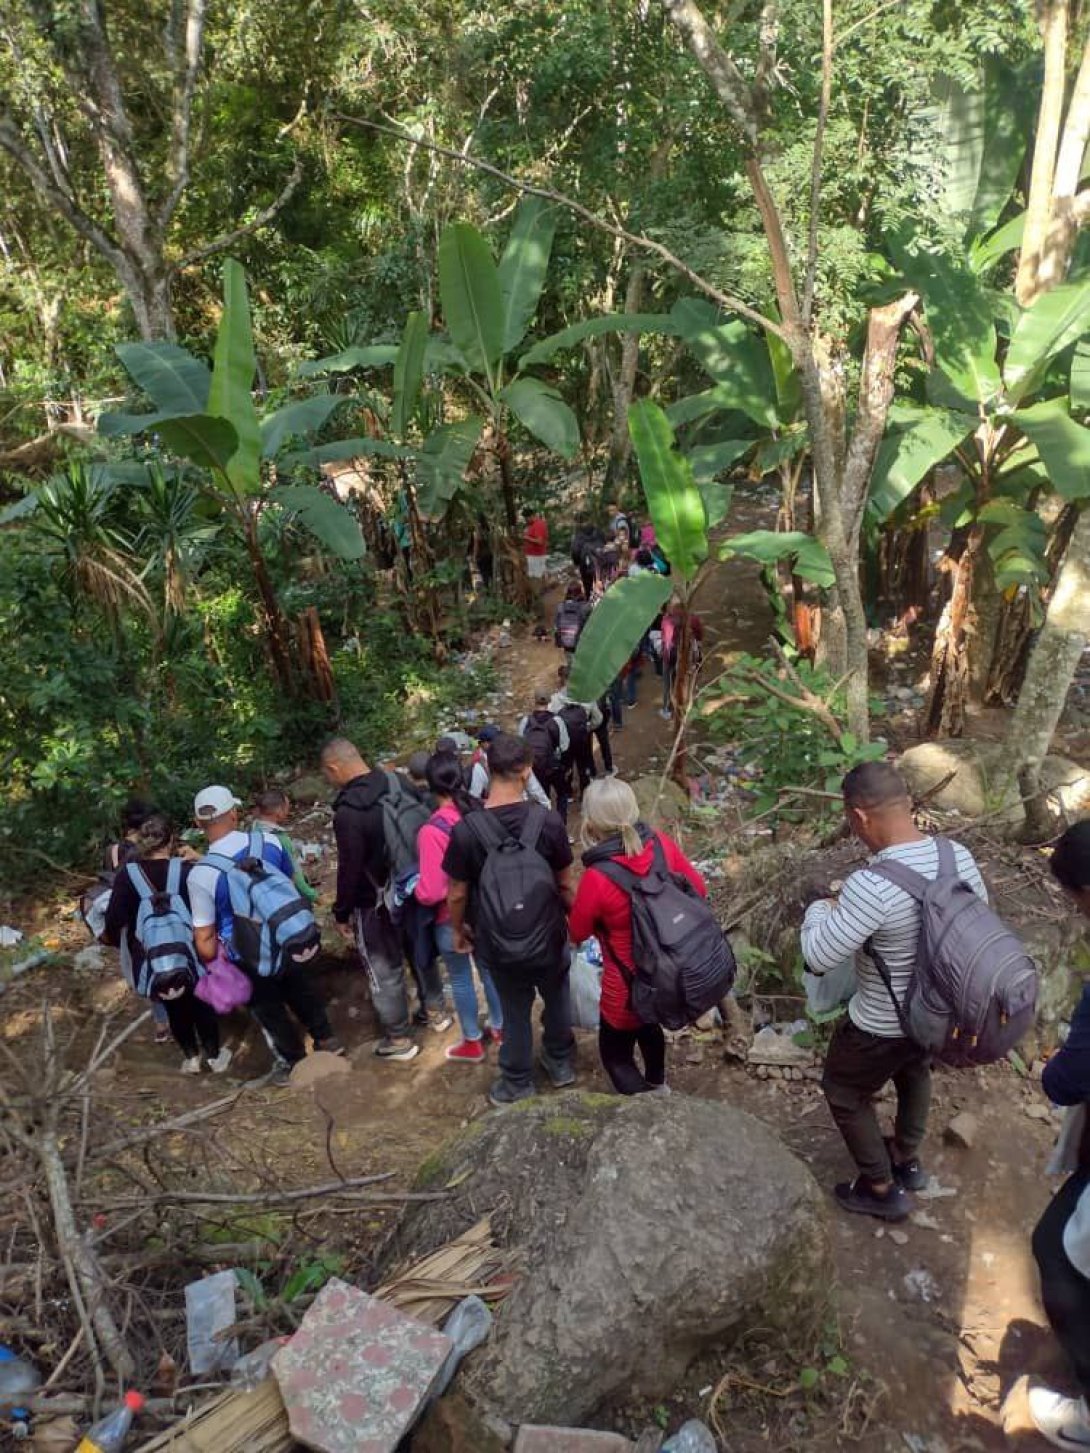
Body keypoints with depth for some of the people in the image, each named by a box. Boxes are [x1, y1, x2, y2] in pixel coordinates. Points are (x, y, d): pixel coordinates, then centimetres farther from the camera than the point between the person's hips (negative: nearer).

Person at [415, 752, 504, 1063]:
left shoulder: (432, 830, -28)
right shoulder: (481, 813, -12)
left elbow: (431, 892, -25)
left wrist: (414, 889, -5)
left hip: (453, 918, -5)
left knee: (460, 979, 16)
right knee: (489, 969, 24)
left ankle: (472, 1043, 33)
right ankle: (500, 1027, 43)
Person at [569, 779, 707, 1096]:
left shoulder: (597, 879, -31)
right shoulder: (662, 844, -18)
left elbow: (577, 933, -12)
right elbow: (699, 890, -2)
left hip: (631, 984, -6)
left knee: (615, 1055, 21)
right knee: (647, 1022, 36)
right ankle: (657, 1087, 59)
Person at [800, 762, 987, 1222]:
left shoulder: (872, 887, -37)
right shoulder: (959, 857, -14)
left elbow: (818, 958, -27)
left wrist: (819, 908, -9)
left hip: (882, 1025, -7)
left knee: (844, 1094, 21)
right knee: (914, 1072, 35)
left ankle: (883, 1189, 37)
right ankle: (907, 1161, 56)